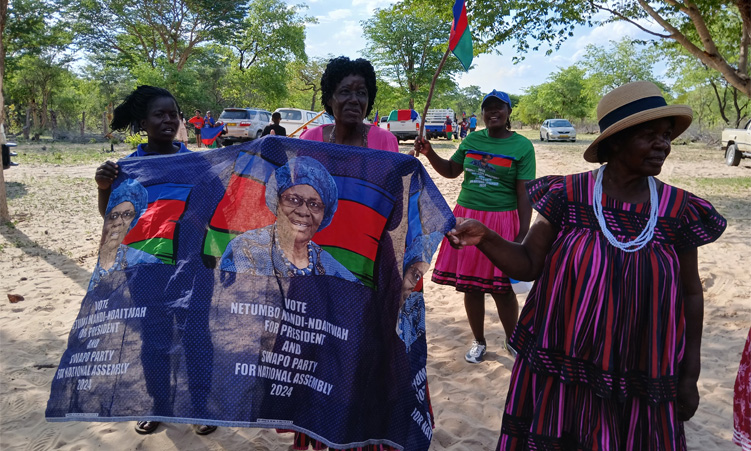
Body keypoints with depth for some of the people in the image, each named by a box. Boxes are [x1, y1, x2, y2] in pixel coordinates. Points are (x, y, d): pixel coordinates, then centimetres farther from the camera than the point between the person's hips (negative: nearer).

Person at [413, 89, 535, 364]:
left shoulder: (522, 146, -4)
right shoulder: (472, 140, 9)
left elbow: (524, 193, -7)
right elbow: (451, 171, 19)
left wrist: (523, 233, -12)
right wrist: (430, 154, 2)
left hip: (501, 221, -4)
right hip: (467, 218, 4)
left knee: (501, 288, 1)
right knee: (470, 285, 9)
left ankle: (512, 340, 28)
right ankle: (479, 342, 28)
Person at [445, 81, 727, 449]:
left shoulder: (679, 211, -4)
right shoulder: (567, 196, -8)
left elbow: (690, 295, 4)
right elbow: (528, 265, -6)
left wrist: (690, 376, 7)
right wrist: (485, 238, -25)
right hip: (561, 367, -1)